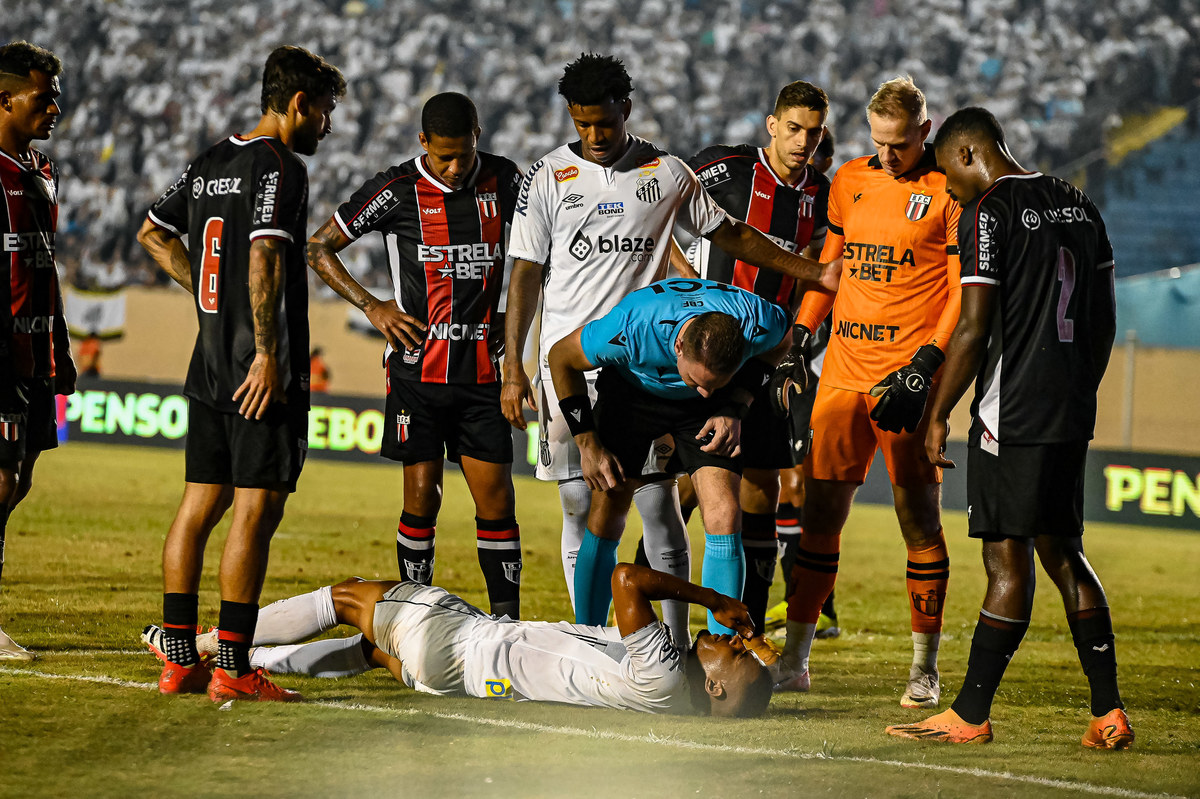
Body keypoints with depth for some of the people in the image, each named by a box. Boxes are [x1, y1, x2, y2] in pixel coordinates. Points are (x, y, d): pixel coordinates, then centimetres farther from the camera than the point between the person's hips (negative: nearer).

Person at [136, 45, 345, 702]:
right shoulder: (281, 166, -11)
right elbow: (264, 258, -22)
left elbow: (154, 233, 26)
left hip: (208, 367, 9)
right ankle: (232, 668, -9)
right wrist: (267, 353, -21)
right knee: (255, 510, -7)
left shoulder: (210, 164, 15)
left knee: (200, 505, 9)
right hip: (260, 371, -9)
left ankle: (179, 660, 10)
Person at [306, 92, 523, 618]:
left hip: (482, 372, 2)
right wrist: (372, 307, -6)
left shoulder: (505, 181, 4)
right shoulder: (398, 190, -5)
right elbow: (319, 249, 3)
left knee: (496, 501, -2)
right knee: (422, 499, -1)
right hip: (418, 371, -2)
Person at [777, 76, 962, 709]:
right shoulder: (849, 181, 13)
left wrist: (925, 366, -13)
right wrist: (798, 336, 14)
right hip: (844, 371, 5)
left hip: (907, 379, -5)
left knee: (918, 519, -2)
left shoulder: (950, 191, -3)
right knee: (821, 513, 3)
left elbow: (966, 292, -5)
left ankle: (924, 668, 6)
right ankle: (795, 656, 9)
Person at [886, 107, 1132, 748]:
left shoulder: (988, 212, -10)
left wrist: (938, 414, -7)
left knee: (1008, 559, -6)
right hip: (1071, 412, 8)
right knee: (1062, 551, 12)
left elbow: (974, 327, -14)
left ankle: (970, 715, -1)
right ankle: (1108, 714, 7)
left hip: (1012, 411, -8)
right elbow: (1105, 318, 18)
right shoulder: (1078, 205, 14)